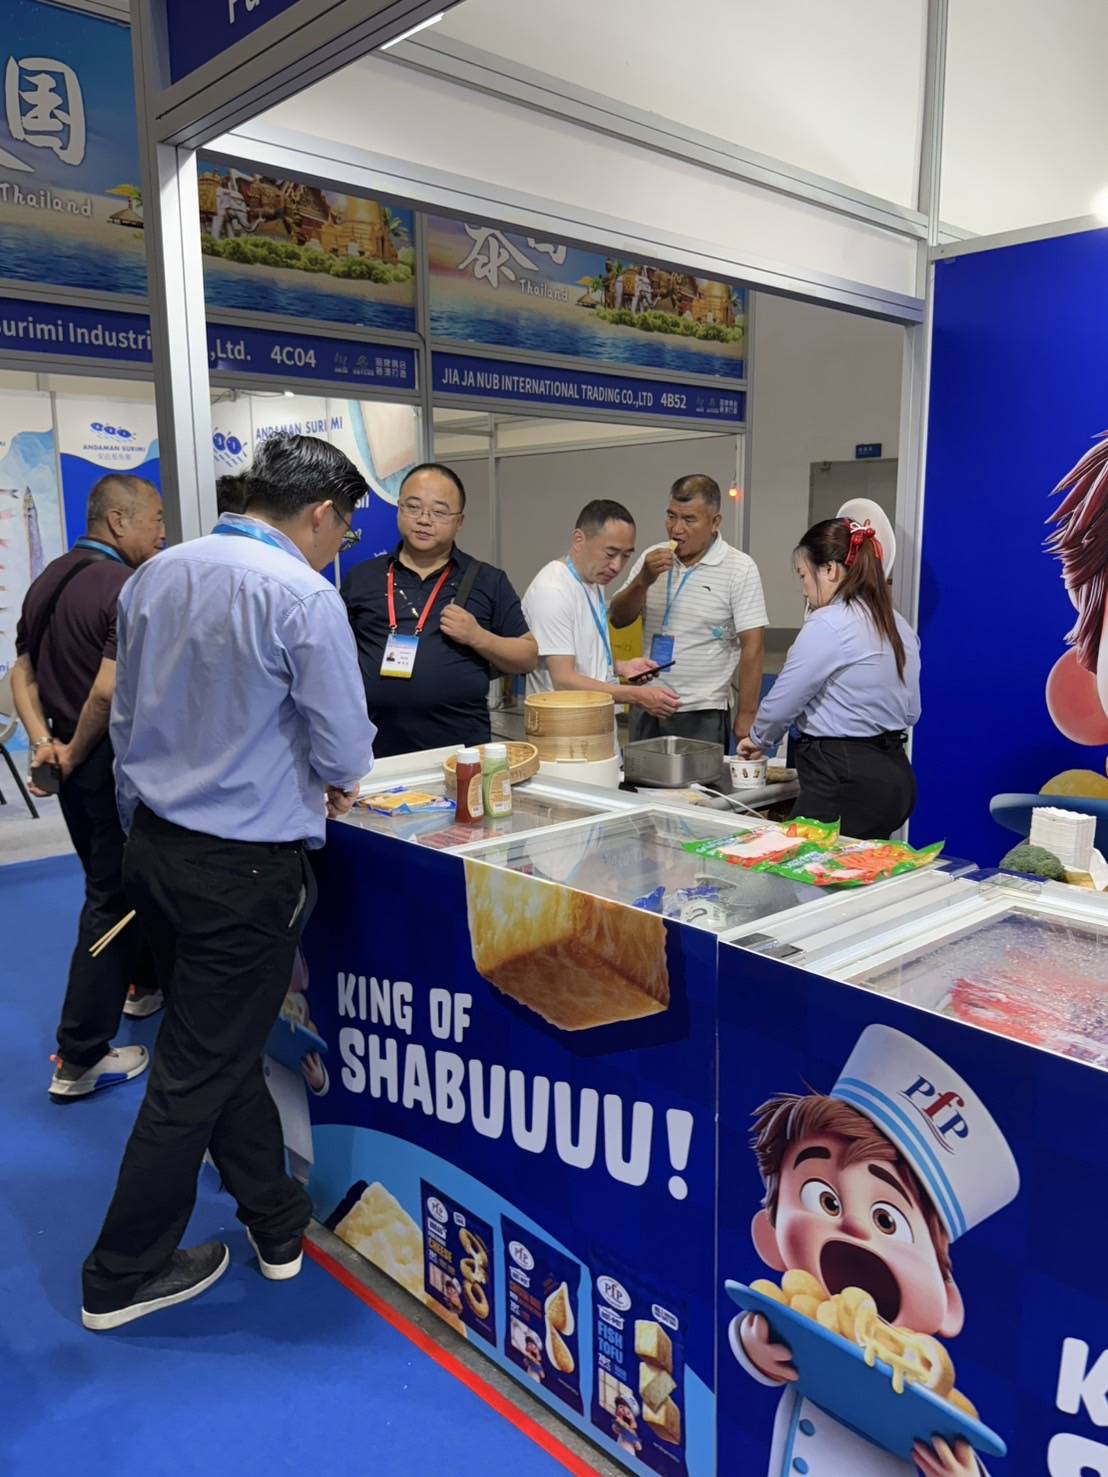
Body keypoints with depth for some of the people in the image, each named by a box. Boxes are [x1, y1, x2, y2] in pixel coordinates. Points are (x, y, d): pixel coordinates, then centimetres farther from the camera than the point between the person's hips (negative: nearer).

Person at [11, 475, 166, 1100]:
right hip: (114, 763, -9)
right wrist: (77, 752, -13)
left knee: (113, 880, 25)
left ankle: (144, 981, 46)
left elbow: (22, 672, 11)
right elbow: (108, 692, -28)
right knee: (114, 898, 1)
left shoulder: (50, 579, 8)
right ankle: (81, 1059, 7)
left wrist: (43, 741, 1)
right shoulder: (128, 589, -19)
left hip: (73, 763, 9)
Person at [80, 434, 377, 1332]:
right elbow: (344, 753, -14)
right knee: (199, 1071, 8)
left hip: (153, 845, 8)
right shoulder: (304, 597, -18)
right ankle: (123, 1277, 26)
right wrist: (330, 782, 10)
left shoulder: (156, 575, 5)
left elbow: (128, 715, 12)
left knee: (226, 1046, 21)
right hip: (245, 864, -8)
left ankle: (279, 1224, 38)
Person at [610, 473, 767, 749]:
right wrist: (643, 580, -13)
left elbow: (753, 646, -9)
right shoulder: (653, 559, 7)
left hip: (703, 715, -4)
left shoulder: (740, 569, -7)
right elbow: (618, 619, 5)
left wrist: (746, 717, -12)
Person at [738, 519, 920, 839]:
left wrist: (759, 741, 11)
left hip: (846, 784, -9)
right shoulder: (898, 625, 13)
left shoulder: (828, 624, -13)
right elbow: (911, 712, 18)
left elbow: (782, 702, -8)